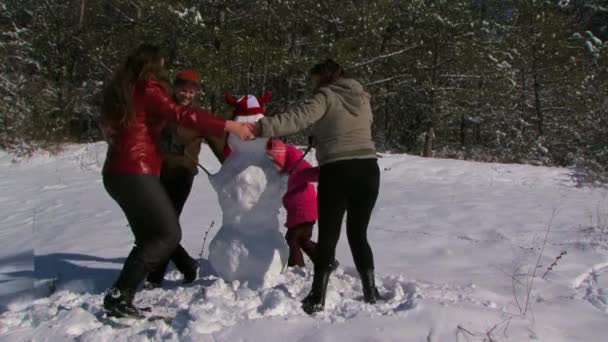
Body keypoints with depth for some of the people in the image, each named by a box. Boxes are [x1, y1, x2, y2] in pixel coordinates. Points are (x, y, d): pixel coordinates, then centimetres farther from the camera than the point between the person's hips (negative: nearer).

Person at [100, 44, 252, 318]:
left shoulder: (122, 90, 19)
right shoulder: (147, 88, -6)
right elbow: (180, 114, -20)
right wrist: (228, 125, -23)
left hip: (116, 173, 9)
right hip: (135, 172, -9)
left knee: (148, 237, 13)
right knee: (169, 233, -7)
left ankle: (120, 298, 6)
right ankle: (118, 295, -12)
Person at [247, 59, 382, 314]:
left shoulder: (326, 96, -1)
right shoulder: (363, 98, 19)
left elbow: (298, 118, -18)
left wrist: (262, 127, -25)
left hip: (338, 171, -6)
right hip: (368, 169, 6)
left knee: (328, 235, 1)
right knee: (358, 233, 16)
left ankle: (317, 298, 2)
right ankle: (370, 291, 16)